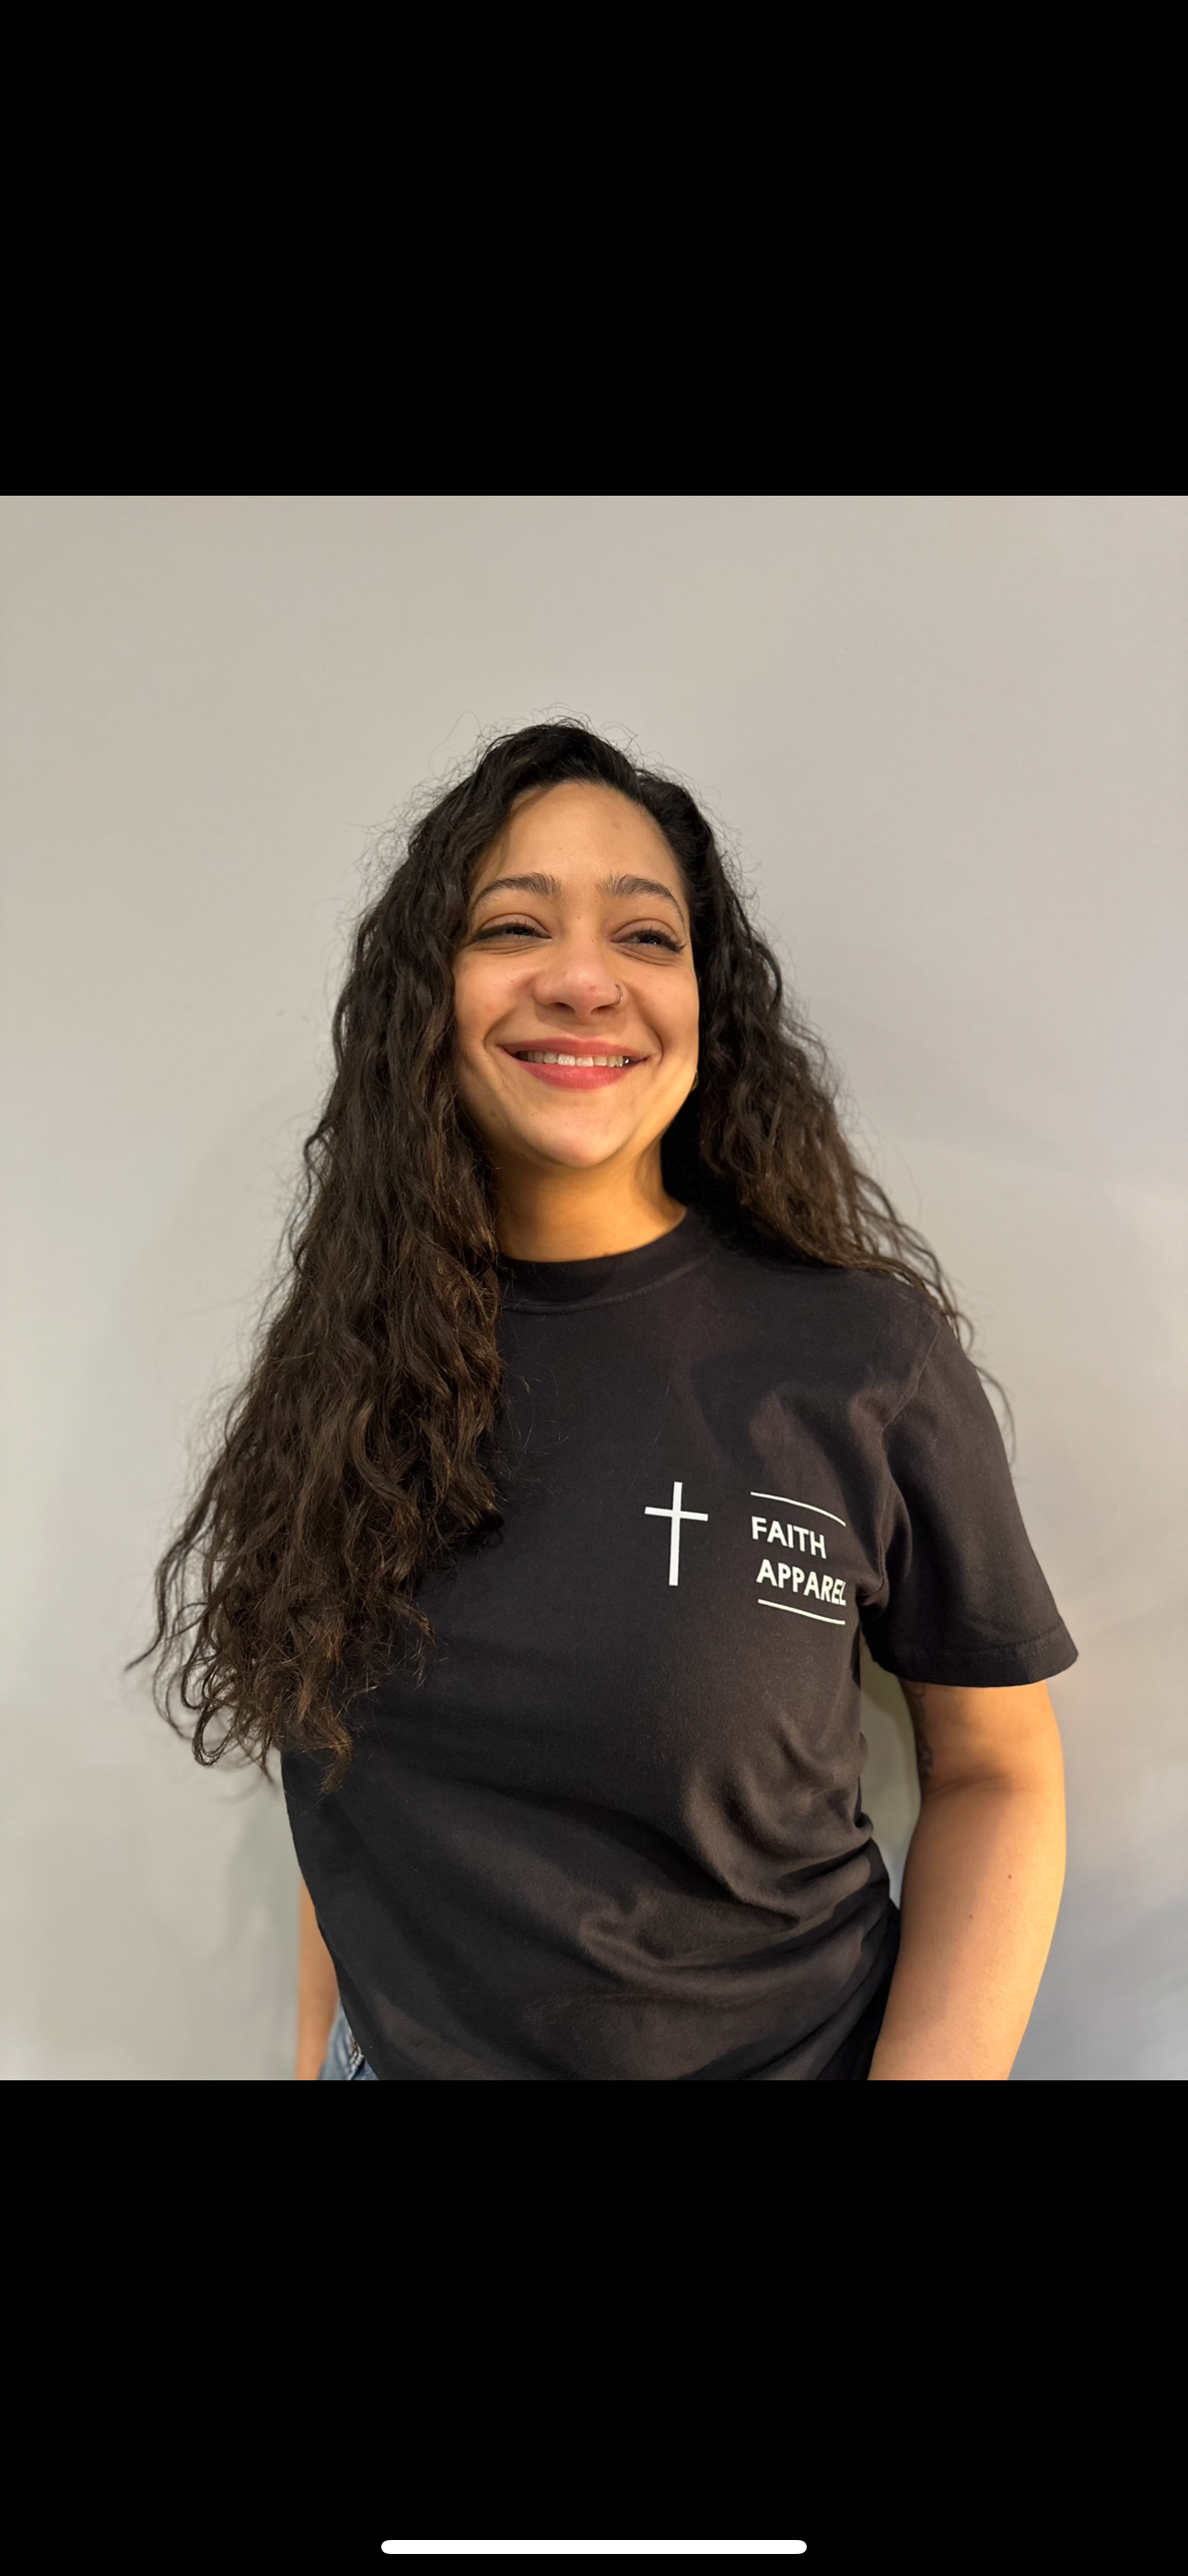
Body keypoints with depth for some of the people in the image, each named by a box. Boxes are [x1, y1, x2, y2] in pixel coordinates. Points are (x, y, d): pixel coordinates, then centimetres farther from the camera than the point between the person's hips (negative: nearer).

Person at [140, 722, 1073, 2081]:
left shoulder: (871, 1359, -16)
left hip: (772, 2049, -2)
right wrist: (319, 2041, 2)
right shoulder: (354, 1353, -6)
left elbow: (994, 1771, -7)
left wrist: (926, 2070, -17)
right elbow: (346, 1768, 3)